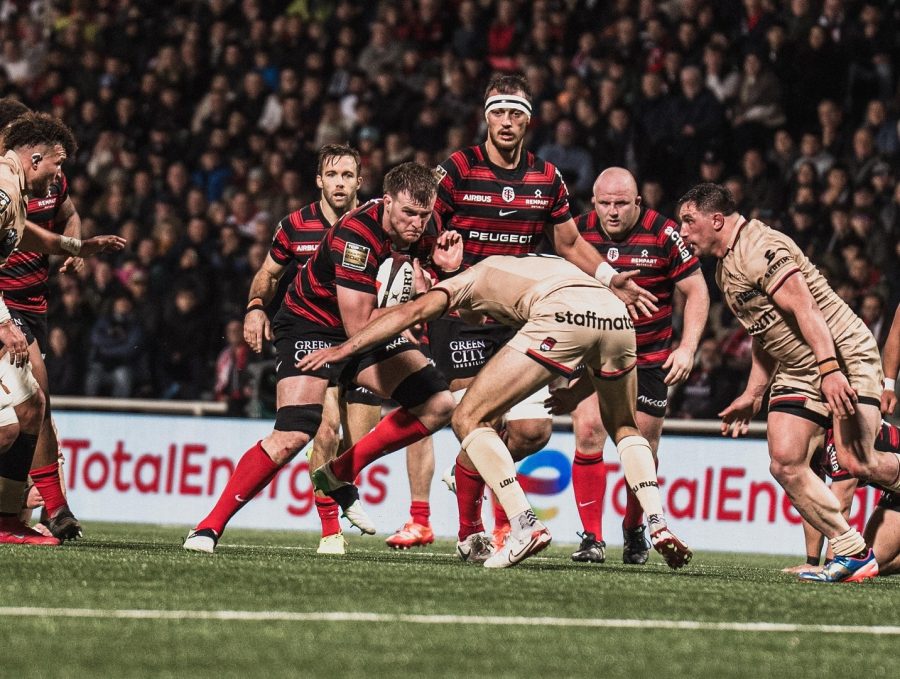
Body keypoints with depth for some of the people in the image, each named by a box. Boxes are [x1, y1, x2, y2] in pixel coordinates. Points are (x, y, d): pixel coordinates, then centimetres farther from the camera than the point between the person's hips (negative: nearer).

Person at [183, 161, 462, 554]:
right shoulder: (357, 235, -30)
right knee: (293, 435, -23)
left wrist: (447, 268, -14)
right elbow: (358, 327, -29)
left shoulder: (420, 230, -9)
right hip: (310, 322, -7)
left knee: (438, 404, -4)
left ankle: (339, 476, 6)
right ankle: (210, 526, -14)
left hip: (368, 329, 7)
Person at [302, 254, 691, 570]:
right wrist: (578, 391, 44)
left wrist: (345, 348, 12)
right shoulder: (543, 266, 43)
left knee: (468, 419, 5)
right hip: (618, 314, 6)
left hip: (561, 319, -6)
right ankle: (659, 526, 15)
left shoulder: (471, 279, 28)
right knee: (624, 427, 33)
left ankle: (525, 526, -7)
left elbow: (415, 311, 11)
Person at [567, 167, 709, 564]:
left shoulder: (663, 235, -14)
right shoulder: (580, 233, -7)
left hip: (649, 358, -1)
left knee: (643, 447, 4)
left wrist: (687, 348, -14)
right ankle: (592, 538, -10)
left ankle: (634, 530, 29)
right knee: (588, 434, -15)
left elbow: (696, 292, -5)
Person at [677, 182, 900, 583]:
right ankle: (853, 554, -4)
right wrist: (752, 395, 20)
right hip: (797, 370, 9)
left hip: (845, 355, -9)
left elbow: (806, 309, -24)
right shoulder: (726, 268, 15)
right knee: (785, 463, -7)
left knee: (856, 463, -20)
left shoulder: (760, 248, -17)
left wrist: (830, 369, -31)